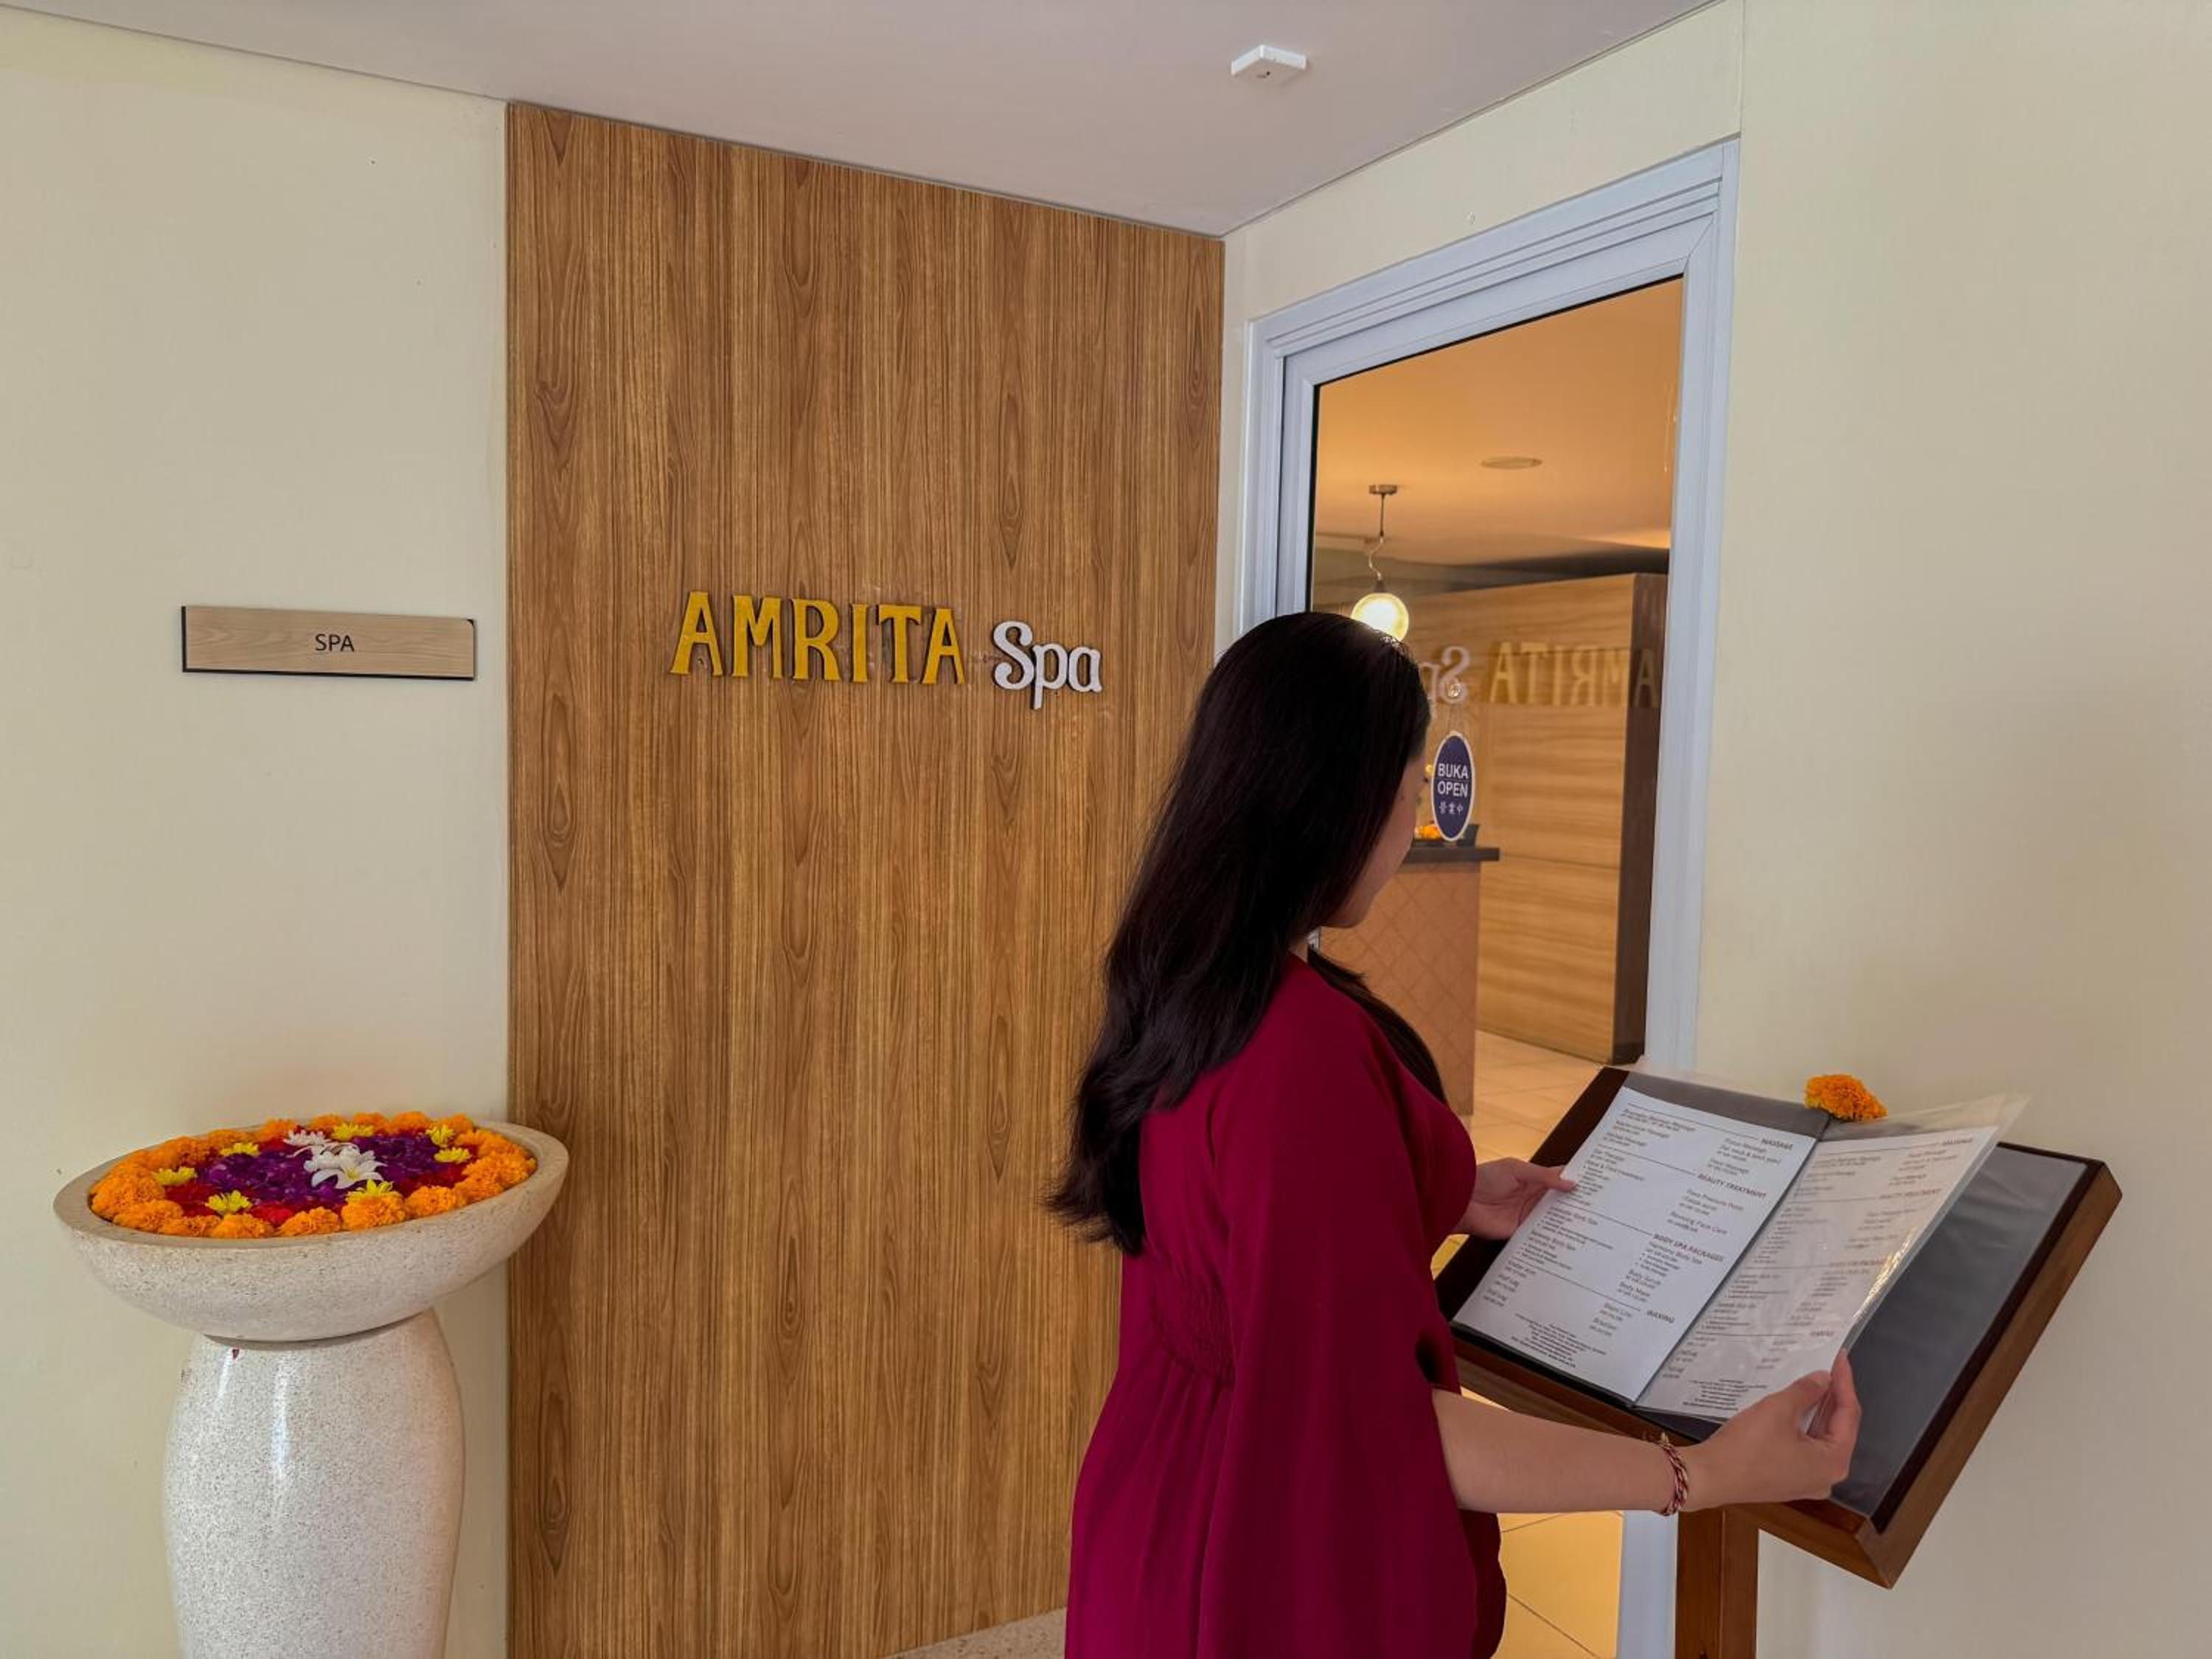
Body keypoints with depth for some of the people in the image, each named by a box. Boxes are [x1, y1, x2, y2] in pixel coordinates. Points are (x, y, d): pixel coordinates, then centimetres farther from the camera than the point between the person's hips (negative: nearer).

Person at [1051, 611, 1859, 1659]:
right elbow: (1366, 1417, -28)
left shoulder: (1183, 984, -2)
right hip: (1287, 1566, -8)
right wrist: (1701, 1476, -24)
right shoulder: (1307, 1042, -31)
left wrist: (1447, 1201, 15)